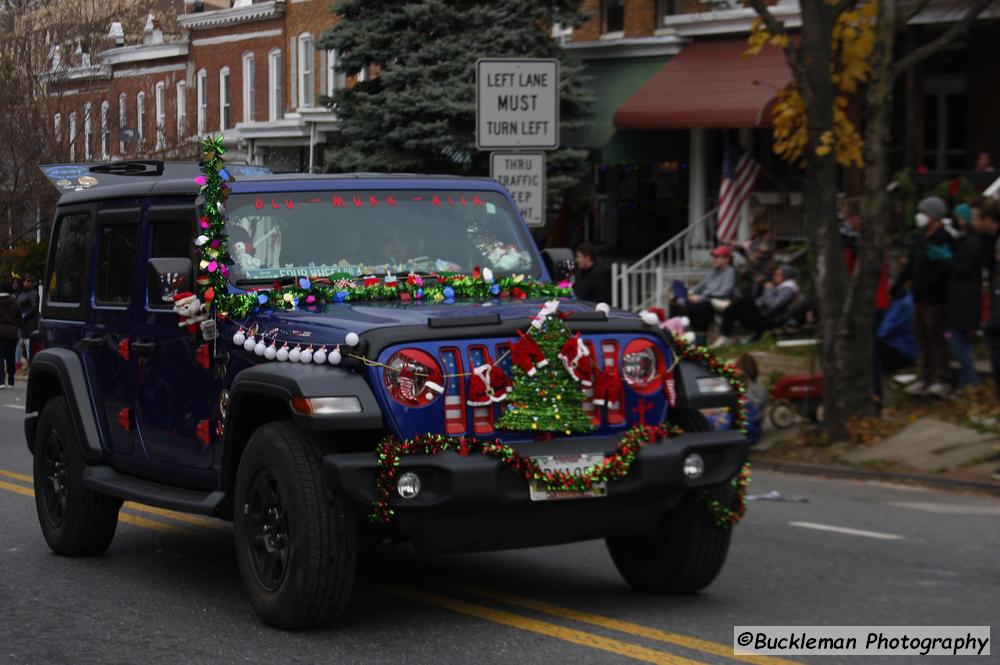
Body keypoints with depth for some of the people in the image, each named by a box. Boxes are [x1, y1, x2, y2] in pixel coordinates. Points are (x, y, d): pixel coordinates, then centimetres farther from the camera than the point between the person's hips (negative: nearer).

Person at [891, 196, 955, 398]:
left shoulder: (943, 239, -13)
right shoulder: (922, 238, 16)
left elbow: (944, 269, -22)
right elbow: (911, 265, 21)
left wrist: (926, 285, -27)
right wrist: (898, 284, 15)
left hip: (936, 299, -9)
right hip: (920, 298, 9)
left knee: (936, 338, -8)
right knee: (924, 341, 13)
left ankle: (941, 381, -4)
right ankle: (926, 379, 20)